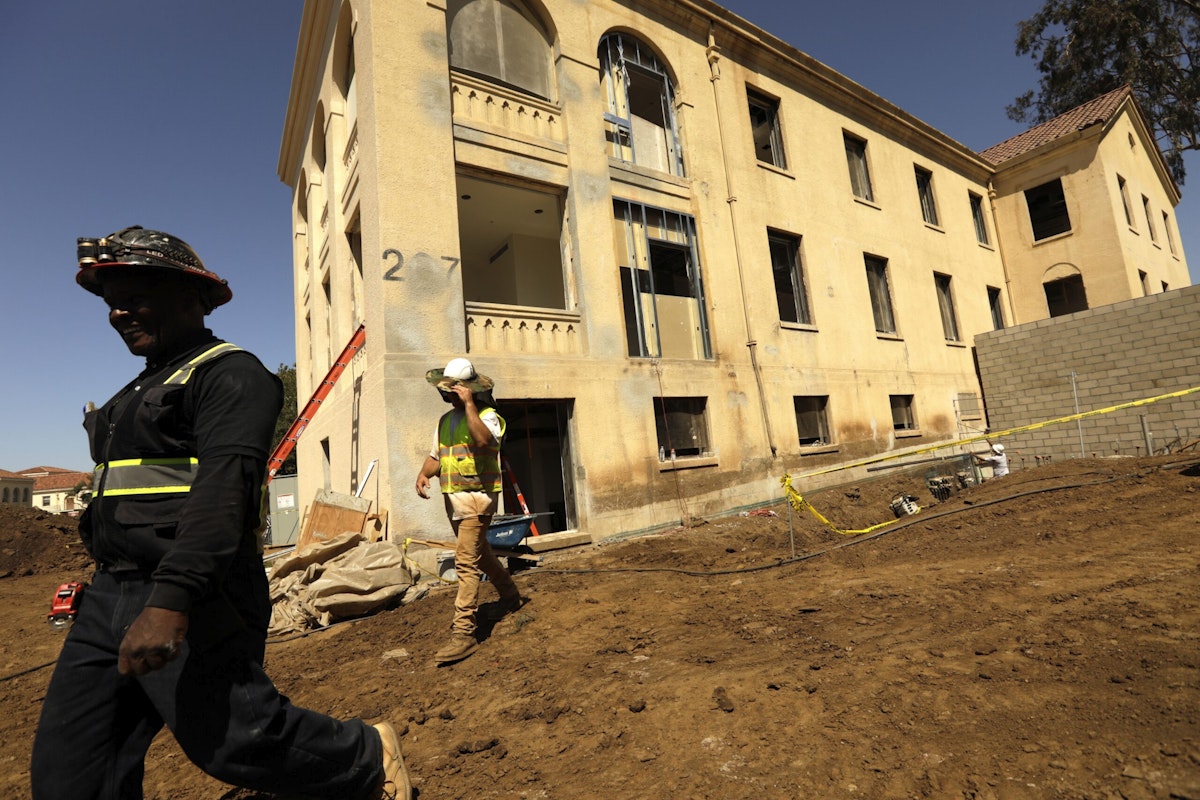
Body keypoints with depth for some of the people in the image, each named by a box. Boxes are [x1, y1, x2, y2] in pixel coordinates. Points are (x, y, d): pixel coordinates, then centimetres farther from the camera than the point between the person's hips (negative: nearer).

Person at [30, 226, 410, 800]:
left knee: (236, 741, -7)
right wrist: (108, 584, 25)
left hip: (193, 599, -9)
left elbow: (225, 488, -23)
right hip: (113, 593, 9)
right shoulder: (142, 390, 21)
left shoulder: (229, 374, -9)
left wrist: (172, 601, -32)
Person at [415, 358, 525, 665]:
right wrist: (423, 474, -4)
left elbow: (483, 440, -33)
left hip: (477, 496, -9)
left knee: (466, 563, -13)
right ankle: (511, 596, 43)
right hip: (453, 498, 9)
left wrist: (469, 403, -28)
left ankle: (464, 632, -7)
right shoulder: (445, 420, 13)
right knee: (480, 552, 22)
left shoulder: (488, 415, -11)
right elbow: (435, 455, 16)